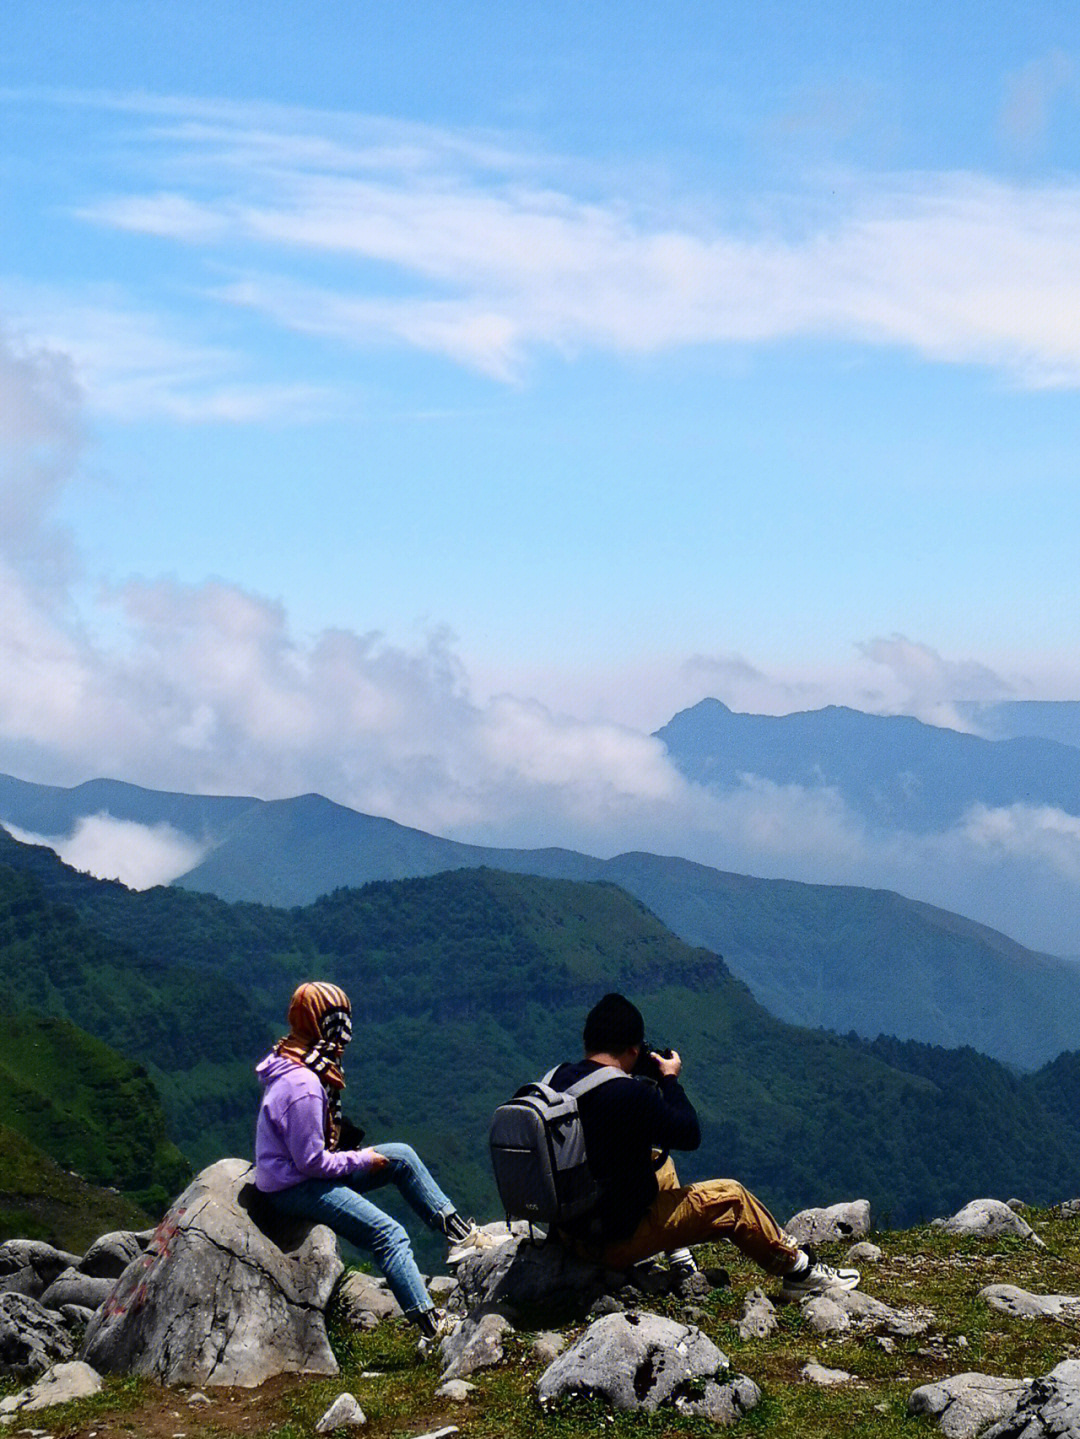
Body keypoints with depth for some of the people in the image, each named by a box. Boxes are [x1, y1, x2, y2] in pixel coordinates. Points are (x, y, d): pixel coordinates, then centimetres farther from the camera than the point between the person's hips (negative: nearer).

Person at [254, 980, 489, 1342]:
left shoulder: (296, 1066, 6)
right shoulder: (302, 1086, -27)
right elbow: (312, 1161, -25)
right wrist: (363, 1161, -12)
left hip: (306, 1172, 10)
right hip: (292, 1188, -10)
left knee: (401, 1156, 9)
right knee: (389, 1234, -19)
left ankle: (458, 1232, 11)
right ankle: (431, 1327, -22)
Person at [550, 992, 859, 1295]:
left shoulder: (558, 1079, -3)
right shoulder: (629, 1094, -25)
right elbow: (689, 1134, -12)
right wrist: (669, 1079, 0)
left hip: (569, 1230, 8)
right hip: (619, 1241, -8)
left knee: (658, 1161, 31)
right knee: (730, 1198, 8)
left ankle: (680, 1261, 40)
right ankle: (801, 1270, 24)